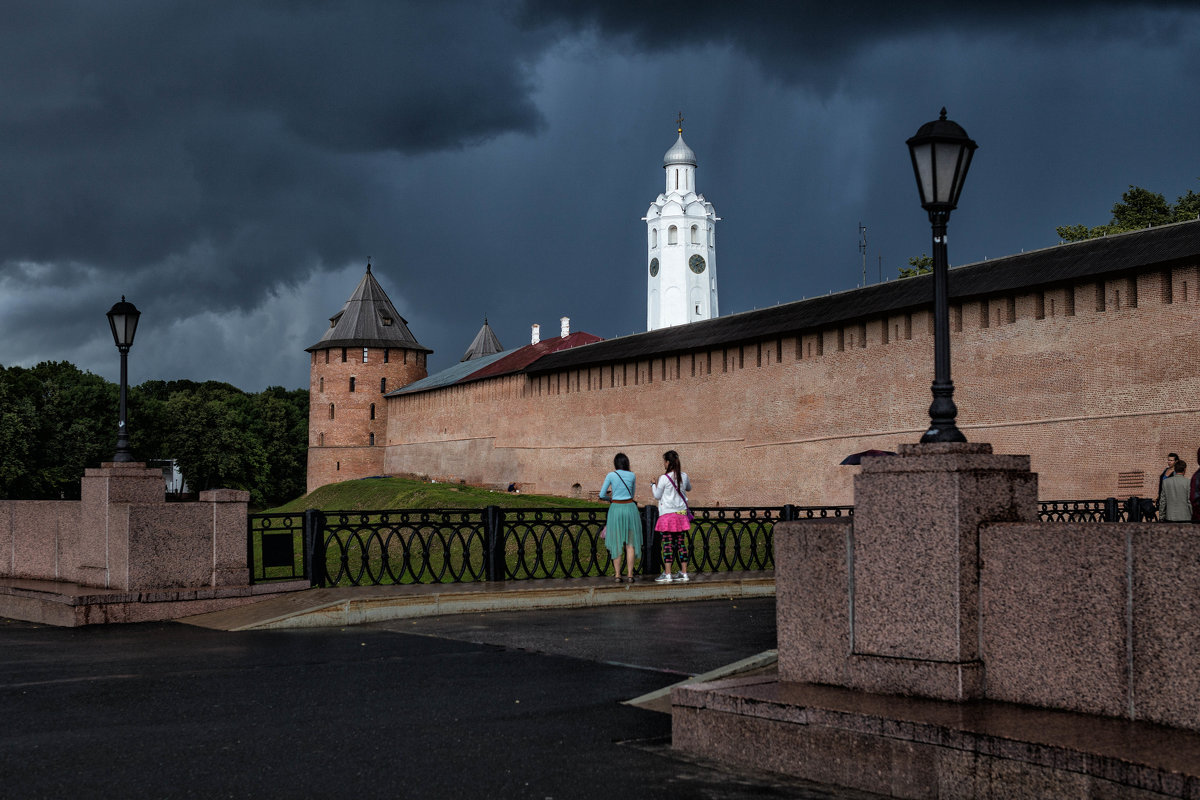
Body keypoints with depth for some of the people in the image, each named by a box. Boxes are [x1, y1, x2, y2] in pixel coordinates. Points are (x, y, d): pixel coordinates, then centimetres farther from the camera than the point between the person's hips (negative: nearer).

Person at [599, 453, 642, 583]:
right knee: (630, 543, 5)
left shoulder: (610, 475, -2)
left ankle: (617, 575, 4)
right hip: (630, 507, 1)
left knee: (616, 543, 5)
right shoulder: (632, 476, 5)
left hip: (616, 509, -1)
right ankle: (630, 575, 2)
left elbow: (602, 495, 0)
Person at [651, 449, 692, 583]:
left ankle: (667, 574, -5)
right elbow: (689, 488, 22)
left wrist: (653, 486, 13)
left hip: (668, 514, -5)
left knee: (667, 544, -3)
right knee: (681, 543, 9)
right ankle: (684, 573, 10)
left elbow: (657, 496, -4)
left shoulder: (664, 478, -13)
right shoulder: (683, 476, 2)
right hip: (681, 513, 5)